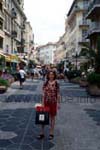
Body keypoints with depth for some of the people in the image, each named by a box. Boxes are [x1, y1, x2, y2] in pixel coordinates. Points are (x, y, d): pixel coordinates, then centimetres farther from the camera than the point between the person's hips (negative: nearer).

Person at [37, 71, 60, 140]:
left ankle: (51, 133, 21)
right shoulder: (45, 83, 1)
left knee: (52, 117, 8)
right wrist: (43, 102, 0)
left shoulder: (56, 84, -4)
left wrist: (58, 103, -7)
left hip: (53, 102, -2)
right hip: (46, 102, 2)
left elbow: (58, 94, -3)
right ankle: (42, 133, 18)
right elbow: (44, 93, 4)